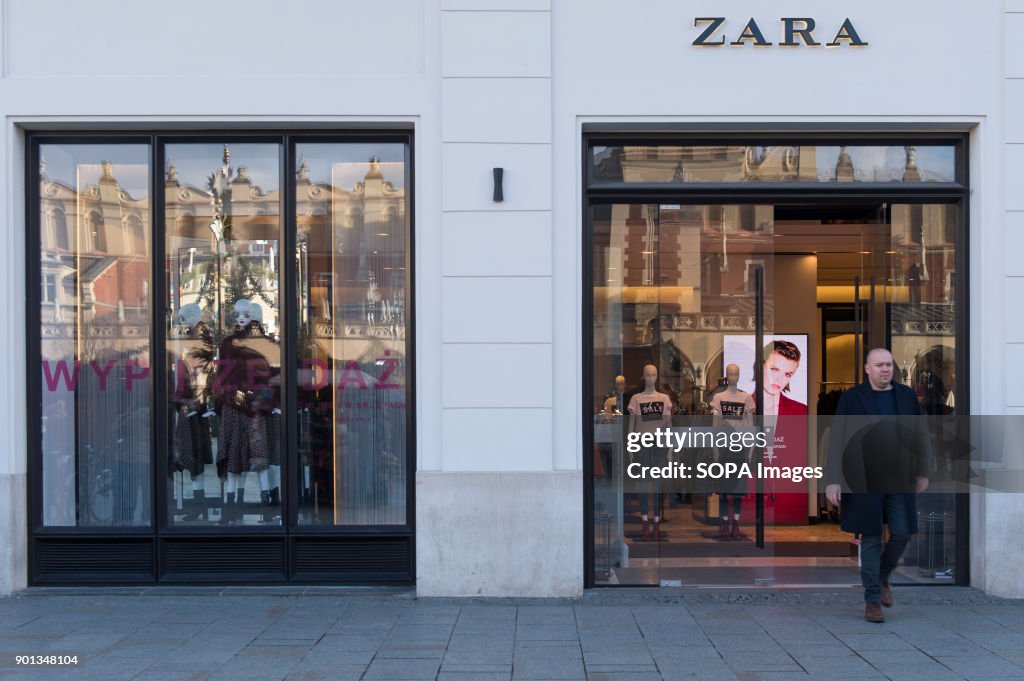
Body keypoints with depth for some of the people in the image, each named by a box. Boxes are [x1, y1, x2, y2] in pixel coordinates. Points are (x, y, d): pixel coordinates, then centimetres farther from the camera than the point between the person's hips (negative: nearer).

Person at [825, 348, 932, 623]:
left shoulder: (907, 395, 5)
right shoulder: (851, 397, -4)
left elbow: (921, 435, 9)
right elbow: (837, 440, -6)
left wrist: (923, 472, 6)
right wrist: (833, 481, -11)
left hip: (900, 480, 3)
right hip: (864, 481, -3)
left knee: (902, 534, 3)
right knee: (870, 538, 3)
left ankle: (883, 576, 32)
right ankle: (872, 599, 13)